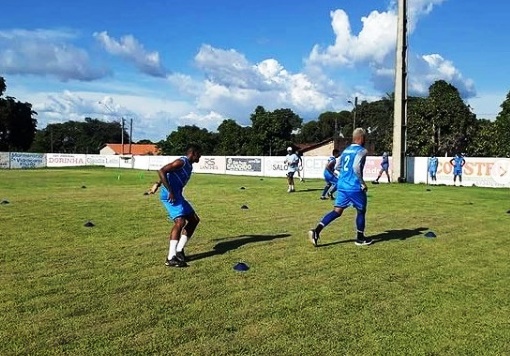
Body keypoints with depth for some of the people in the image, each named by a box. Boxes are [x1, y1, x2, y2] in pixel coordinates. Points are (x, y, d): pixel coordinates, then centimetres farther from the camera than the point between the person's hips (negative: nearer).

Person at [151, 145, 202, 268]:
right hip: (170, 195, -11)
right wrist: (170, 191, -25)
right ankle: (171, 258, -23)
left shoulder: (188, 166, 18)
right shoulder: (182, 162, -12)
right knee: (180, 221, -23)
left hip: (177, 195, 11)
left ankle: (179, 250, 13)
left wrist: (158, 184, 34)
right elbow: (162, 171, -22)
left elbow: (169, 174, 29)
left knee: (194, 219, 12)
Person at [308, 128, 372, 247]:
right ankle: (360, 238, 23)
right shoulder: (362, 150, -8)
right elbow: (356, 167, -23)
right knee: (361, 211, 12)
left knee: (337, 211, 6)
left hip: (341, 185, 7)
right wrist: (362, 183, -15)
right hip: (354, 187, -7)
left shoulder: (346, 150, 15)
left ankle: (316, 230, -8)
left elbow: (338, 167, 20)